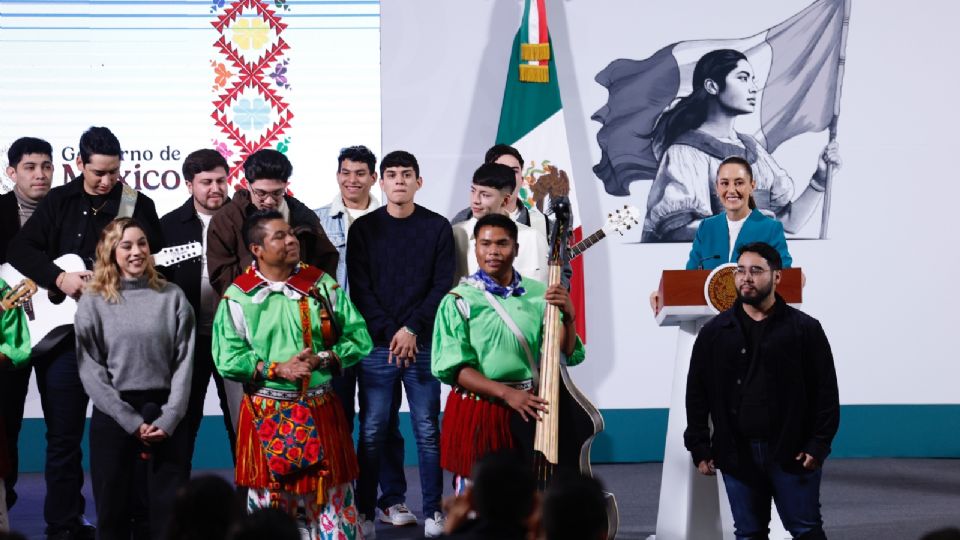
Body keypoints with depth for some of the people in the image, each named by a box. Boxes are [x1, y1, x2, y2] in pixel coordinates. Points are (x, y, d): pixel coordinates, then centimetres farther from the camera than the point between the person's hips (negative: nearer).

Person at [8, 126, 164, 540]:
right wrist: (59, 277, -14)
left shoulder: (138, 206, 3)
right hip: (63, 329, 0)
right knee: (63, 435, 4)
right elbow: (20, 250, 0)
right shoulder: (59, 202, 5)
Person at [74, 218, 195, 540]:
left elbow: (183, 362, 1)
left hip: (166, 417, 1)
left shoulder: (172, 297, 5)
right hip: (114, 416, 0)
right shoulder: (93, 302, 2)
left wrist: (169, 418, -11)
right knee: (115, 511, 4)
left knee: (168, 513, -1)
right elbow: (90, 369, -3)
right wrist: (131, 421, -10)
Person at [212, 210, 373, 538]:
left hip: (321, 411, 2)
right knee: (270, 499, 5)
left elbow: (359, 338, 3)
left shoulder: (322, 285, 4)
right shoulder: (239, 297, -2)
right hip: (266, 413, -2)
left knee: (332, 498, 4)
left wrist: (322, 359, -12)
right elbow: (227, 359, -7)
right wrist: (277, 369, -15)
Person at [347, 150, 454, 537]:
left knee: (428, 430, 2)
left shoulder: (438, 227, 5)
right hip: (377, 344, 0)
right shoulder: (364, 228, 7)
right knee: (372, 431, 0)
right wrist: (389, 332, -11)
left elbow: (443, 285, 0)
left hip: (423, 343, 0)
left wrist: (412, 329, -11)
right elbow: (359, 288, 1)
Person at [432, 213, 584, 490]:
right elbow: (453, 369, -10)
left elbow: (567, 355, 6)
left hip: (529, 409, 3)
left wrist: (568, 317, -12)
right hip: (476, 412, -3)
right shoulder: (459, 301, -5)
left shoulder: (538, 294, 3)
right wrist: (506, 393, -21)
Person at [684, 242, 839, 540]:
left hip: (791, 453, -2)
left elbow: (826, 392, -1)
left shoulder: (805, 328, 0)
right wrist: (699, 449, 2)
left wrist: (818, 445, -8)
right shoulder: (714, 332, 7)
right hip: (737, 455, 2)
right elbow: (696, 394, 8)